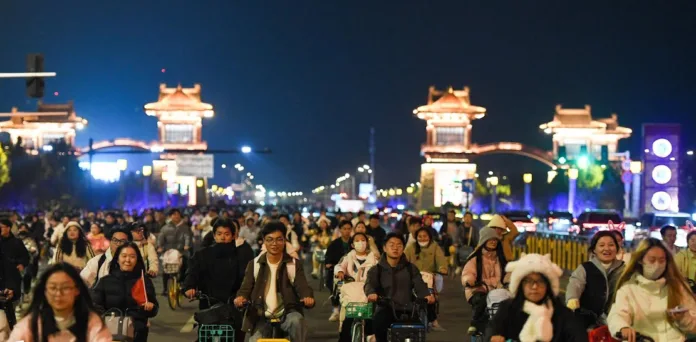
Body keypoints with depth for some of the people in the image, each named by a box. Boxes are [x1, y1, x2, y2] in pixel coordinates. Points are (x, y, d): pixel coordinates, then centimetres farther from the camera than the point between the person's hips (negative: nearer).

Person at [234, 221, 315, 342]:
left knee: (296, 320, -35)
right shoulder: (254, 264, 6)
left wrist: (308, 297, -32)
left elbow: (302, 286, -7)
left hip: (287, 315, -1)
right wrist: (240, 297, -26)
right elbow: (246, 287, 0)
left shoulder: (294, 264, 4)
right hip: (261, 318, 1)